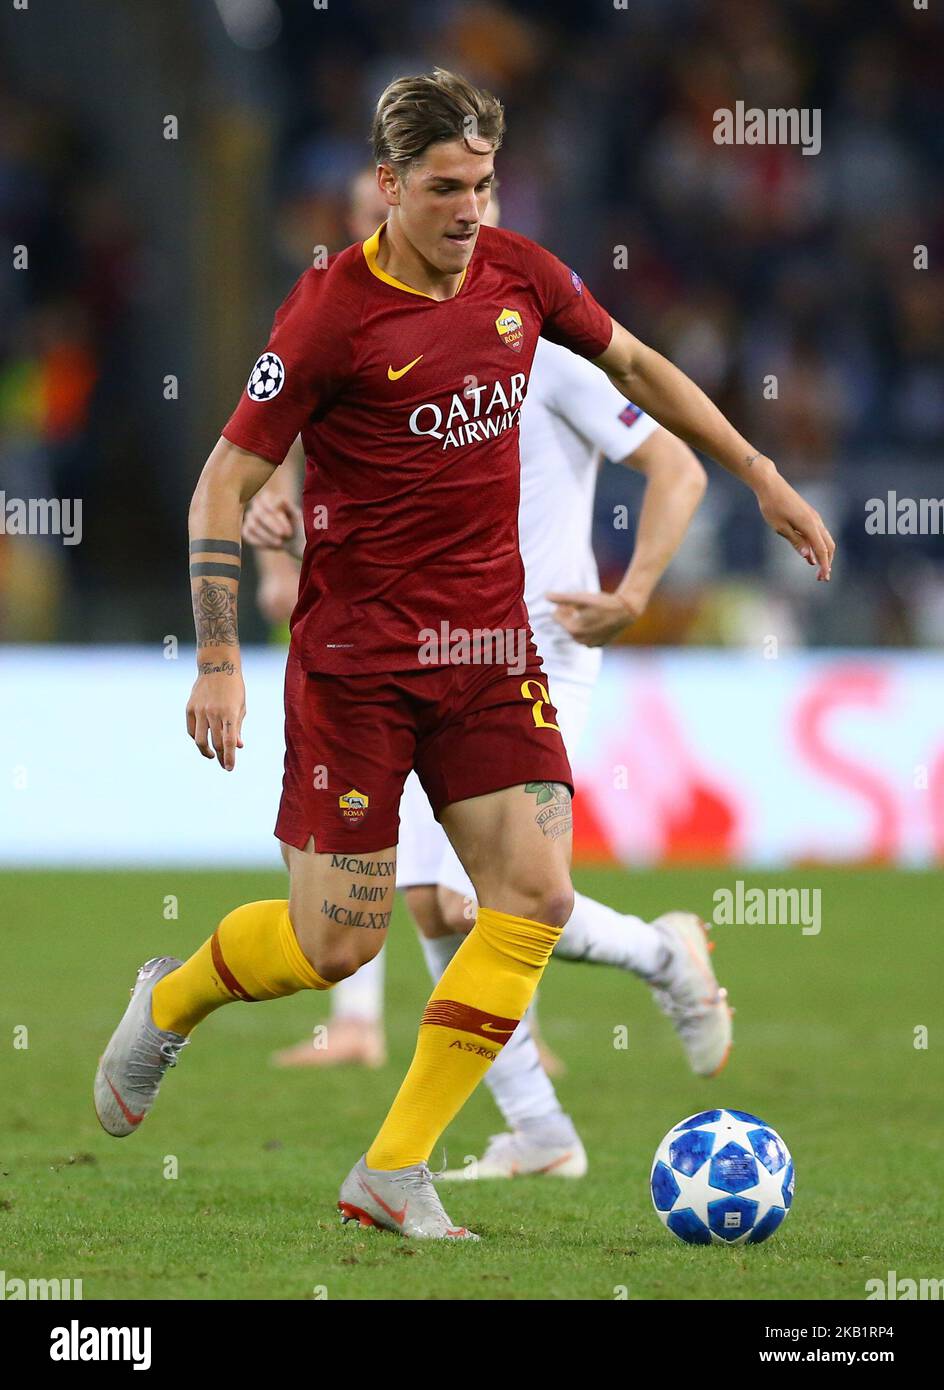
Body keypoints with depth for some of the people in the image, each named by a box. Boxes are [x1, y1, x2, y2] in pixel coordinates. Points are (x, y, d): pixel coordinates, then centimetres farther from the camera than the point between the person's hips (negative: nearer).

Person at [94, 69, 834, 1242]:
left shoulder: (518, 275, 2)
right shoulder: (330, 314, -14)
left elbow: (633, 365, 21)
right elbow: (223, 486, -10)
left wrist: (760, 476, 20)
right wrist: (219, 664, -18)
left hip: (489, 646, 5)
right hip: (355, 656, -5)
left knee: (535, 893, -11)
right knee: (337, 944, -4)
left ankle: (394, 1171, -4)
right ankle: (169, 1003, 30)